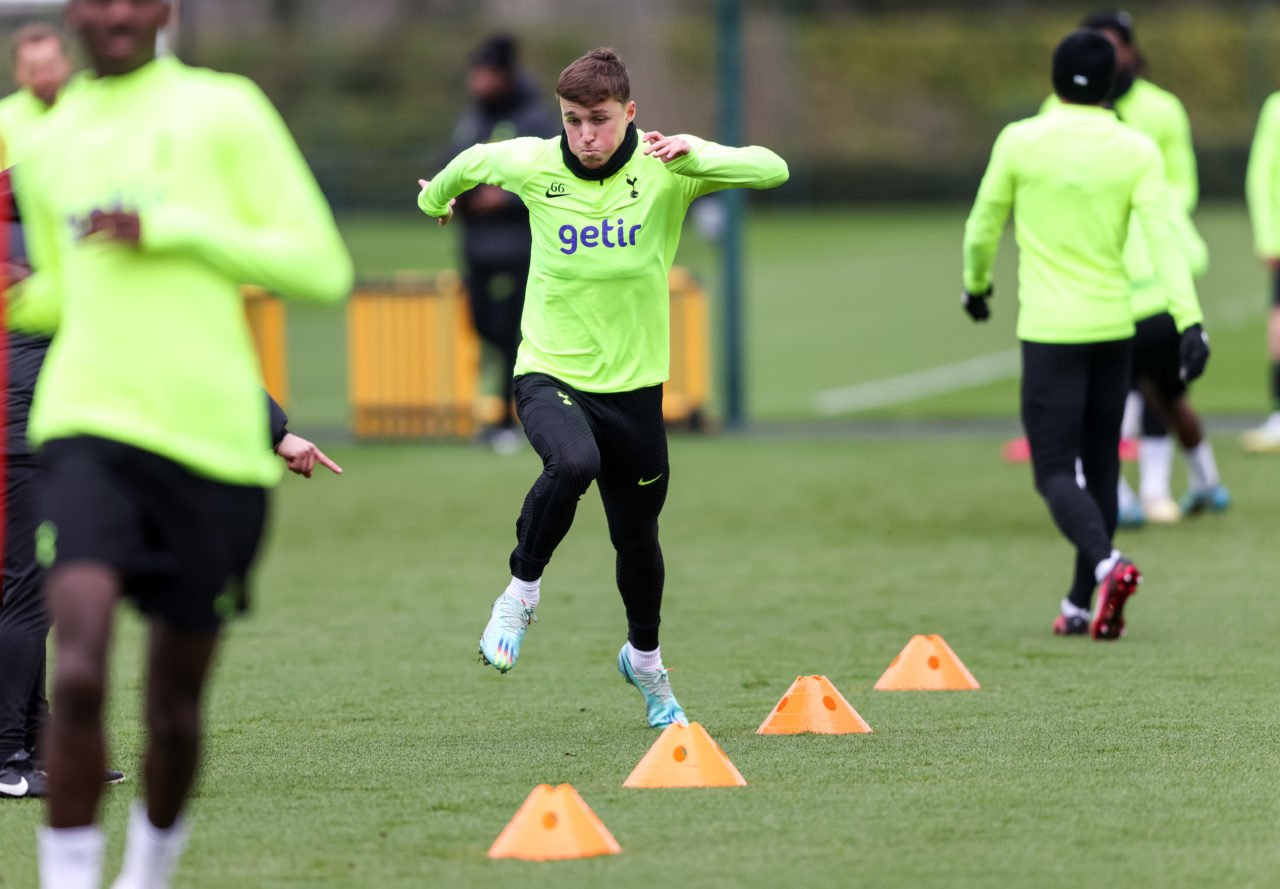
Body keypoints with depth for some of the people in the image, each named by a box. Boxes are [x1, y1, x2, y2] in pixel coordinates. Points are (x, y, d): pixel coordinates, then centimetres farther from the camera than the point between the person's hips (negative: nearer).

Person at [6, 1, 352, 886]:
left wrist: (169, 229, -11)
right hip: (90, 430, 1)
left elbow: (321, 266, -3)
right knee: (78, 672, -22)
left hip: (212, 439, -1)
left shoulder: (224, 110, 2)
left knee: (175, 706, 8)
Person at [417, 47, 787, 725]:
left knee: (637, 537, 14)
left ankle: (644, 660, 44)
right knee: (573, 464, -35)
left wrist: (695, 156, -37)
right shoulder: (532, 165, -9)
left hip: (633, 384, 2)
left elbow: (772, 170, -22)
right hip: (549, 373, -1)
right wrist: (435, 199, 34)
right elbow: (472, 163, 14)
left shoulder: (664, 172, -12)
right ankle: (521, 594, -10)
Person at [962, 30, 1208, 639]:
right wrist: (1190, 320, -15)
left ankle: (1106, 564, -28)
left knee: (1054, 471, -1)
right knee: (1100, 466, 16)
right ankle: (1082, 606, 20)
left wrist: (976, 285, 26)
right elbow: (1163, 238, -11)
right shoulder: (1136, 151, -2)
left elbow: (983, 227, 7)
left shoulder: (1020, 142, -4)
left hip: (1049, 331, -2)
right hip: (1113, 326, 2)